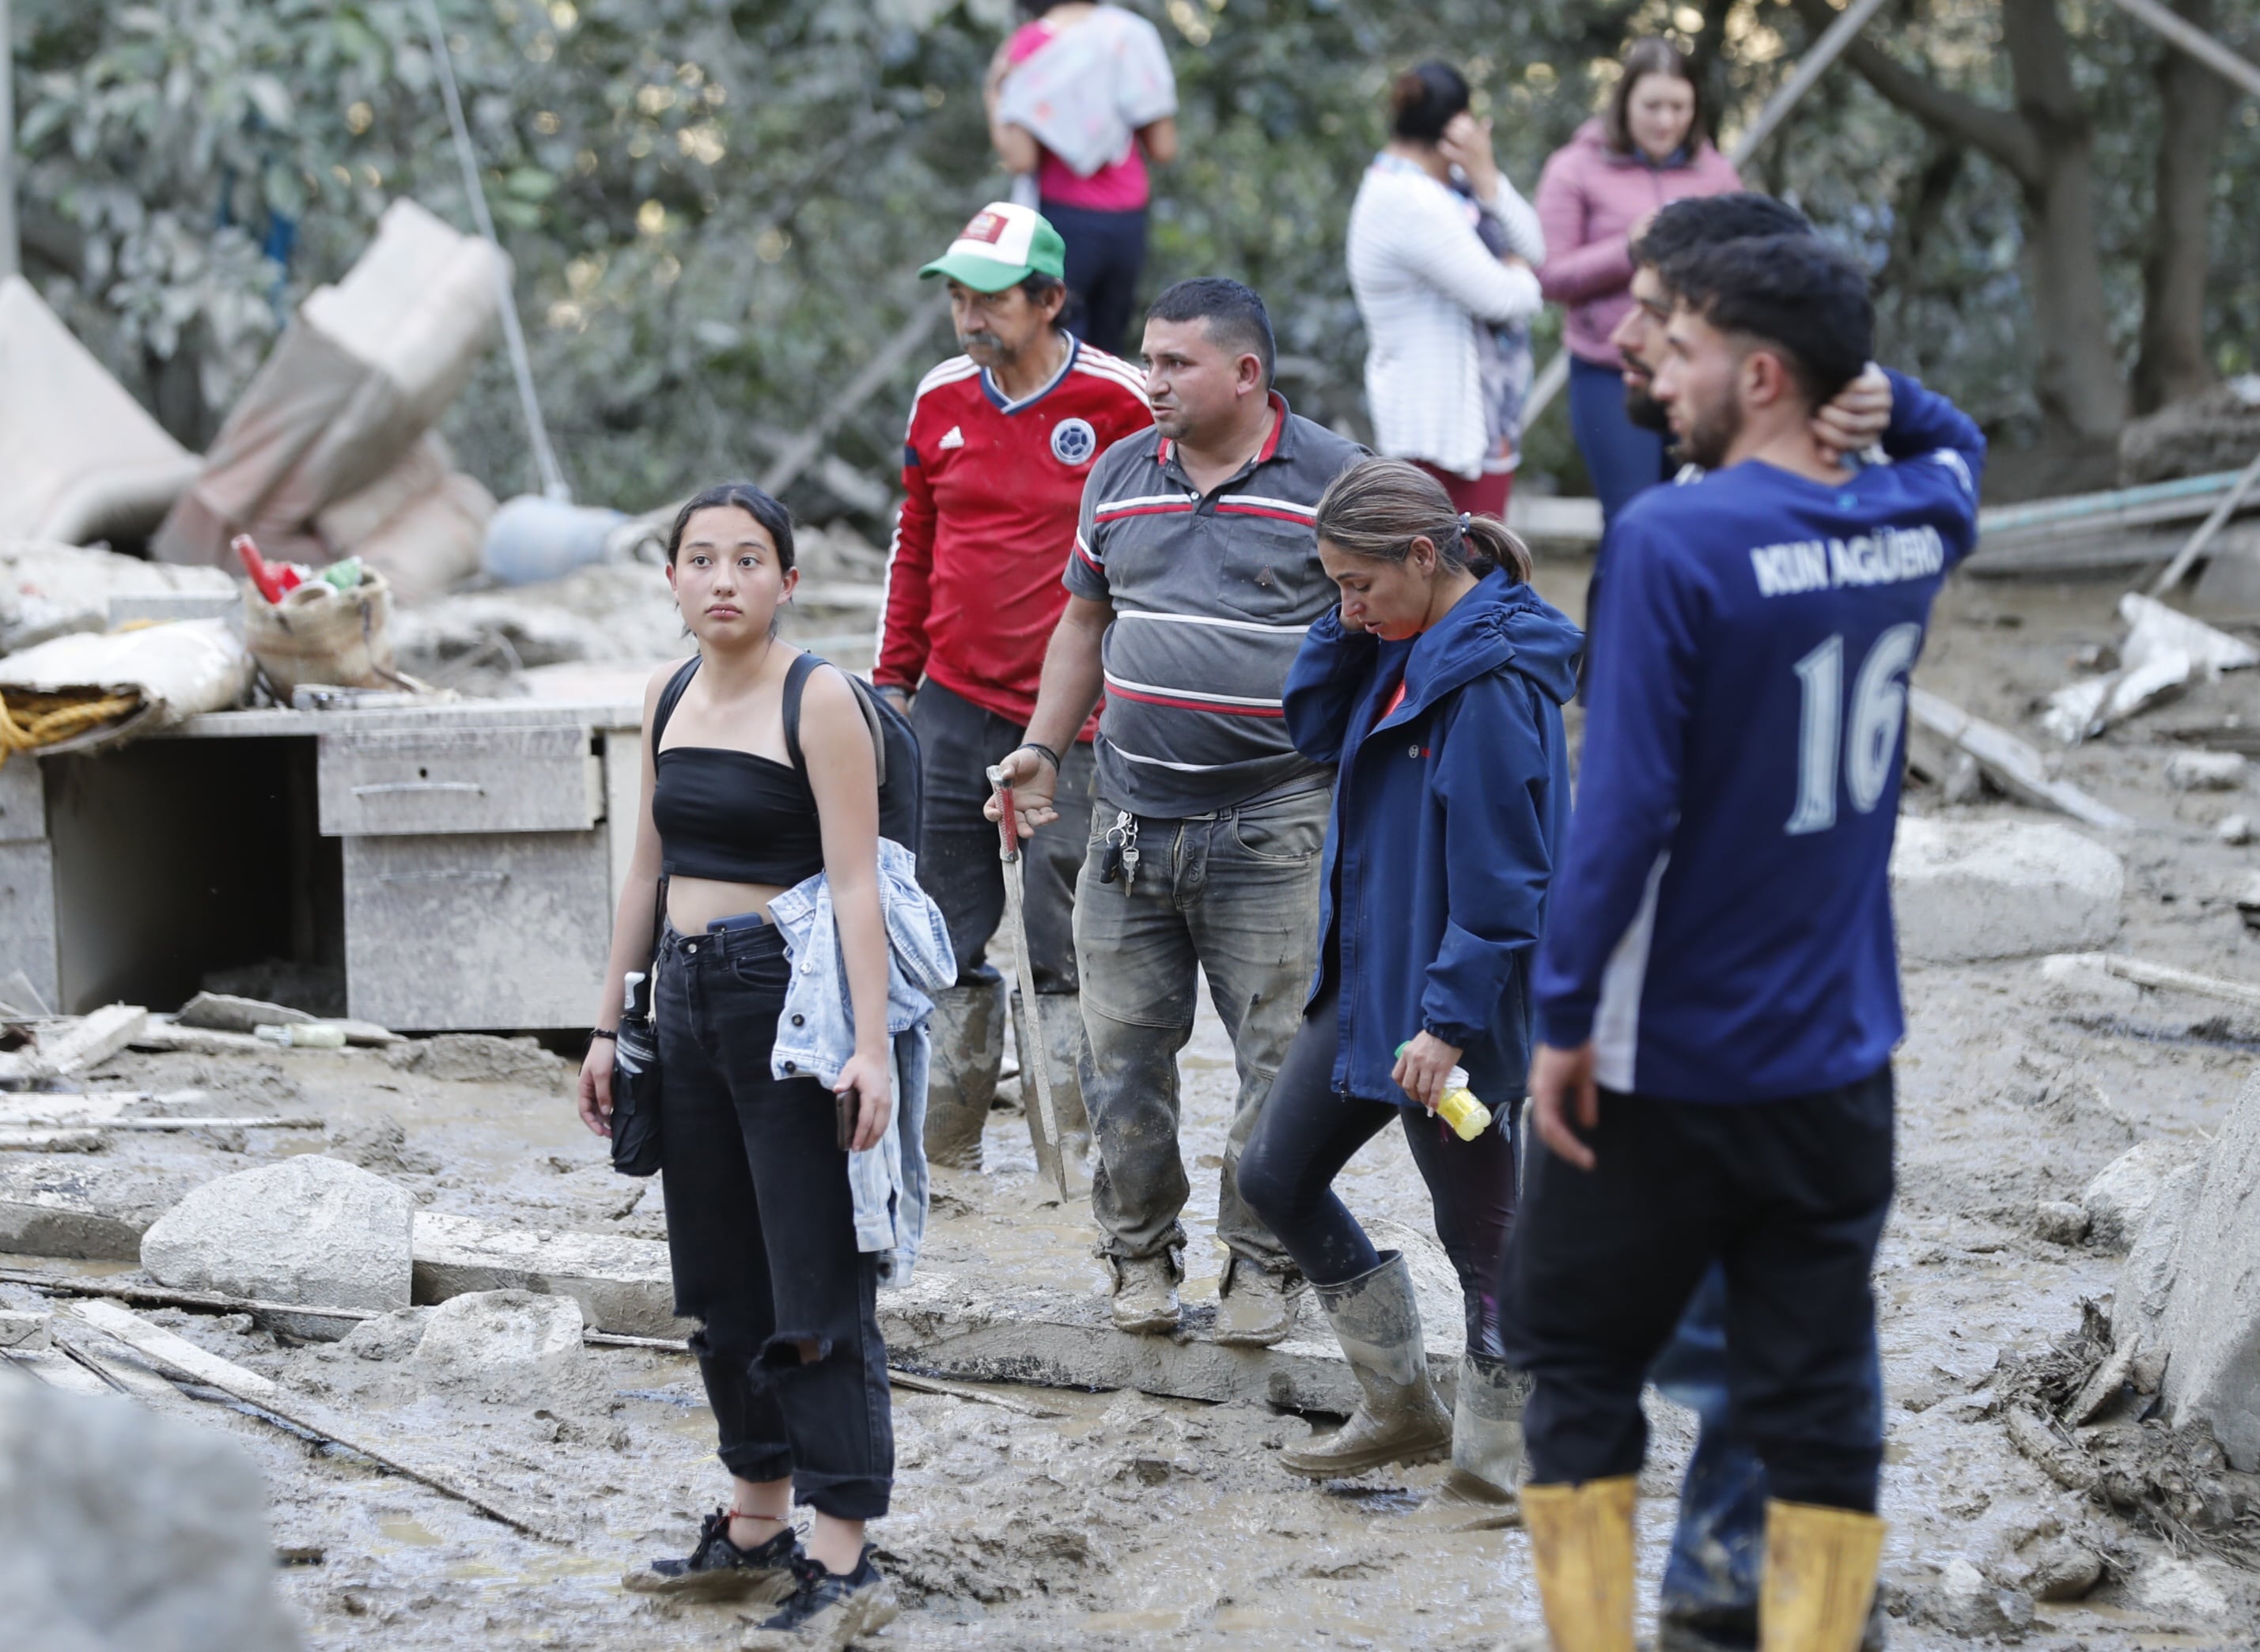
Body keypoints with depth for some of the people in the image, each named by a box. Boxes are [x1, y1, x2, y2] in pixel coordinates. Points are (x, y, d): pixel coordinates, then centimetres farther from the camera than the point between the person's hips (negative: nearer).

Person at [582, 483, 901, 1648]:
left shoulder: (816, 702, -10)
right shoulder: (669, 697, 10)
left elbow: (855, 883, -15)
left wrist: (870, 1046, -22)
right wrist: (609, 1027, 17)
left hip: (792, 996, -7)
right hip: (689, 999, 7)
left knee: (815, 1284, -5)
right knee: (723, 1279, 14)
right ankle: (756, 1529, 25)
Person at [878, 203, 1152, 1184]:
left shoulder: (1118, 404, -7)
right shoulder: (941, 402, 7)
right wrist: (893, 679, 15)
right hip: (953, 709, 5)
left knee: (1062, 952, 0)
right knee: (944, 944, 8)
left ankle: (1069, 1163, 7)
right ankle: (943, 1154, 17)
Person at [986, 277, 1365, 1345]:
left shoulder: (1331, 479, -4)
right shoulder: (1120, 477, 10)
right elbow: (1084, 621, 20)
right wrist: (1040, 749, 13)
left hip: (1272, 822, -4)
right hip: (1131, 818, 4)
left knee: (1280, 1057, -1)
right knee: (1124, 1050, 6)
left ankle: (1261, 1265, 12)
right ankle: (1141, 1252, 20)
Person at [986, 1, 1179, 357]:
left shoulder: (1029, 44, -8)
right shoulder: (1133, 34, 3)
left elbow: (1020, 159, -13)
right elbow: (1164, 149, 2)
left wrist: (993, 99, 1)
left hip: (1065, 217, -4)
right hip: (1128, 220, 4)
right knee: (1106, 348, 13)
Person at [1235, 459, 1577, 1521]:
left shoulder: (1492, 678, -22)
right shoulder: (1406, 646, 7)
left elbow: (1501, 874, -24)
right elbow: (1314, 729, 15)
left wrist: (1450, 1019, -24)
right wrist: (1349, 631, -1)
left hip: (1453, 999, -10)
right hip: (1367, 978, 10)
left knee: (1479, 1232, 2)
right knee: (1276, 1175, 17)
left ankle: (1500, 1462, 15)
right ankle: (1399, 1407, 27)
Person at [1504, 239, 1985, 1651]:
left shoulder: (1675, 539, -17)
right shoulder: (1915, 526, 1)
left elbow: (1623, 805, -20)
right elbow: (1952, 438, 27)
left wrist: (1565, 1017, -13)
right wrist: (1853, 372, 9)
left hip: (1667, 1060, -5)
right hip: (1841, 1060, 5)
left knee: (1580, 1367, 10)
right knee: (1821, 1398, 7)